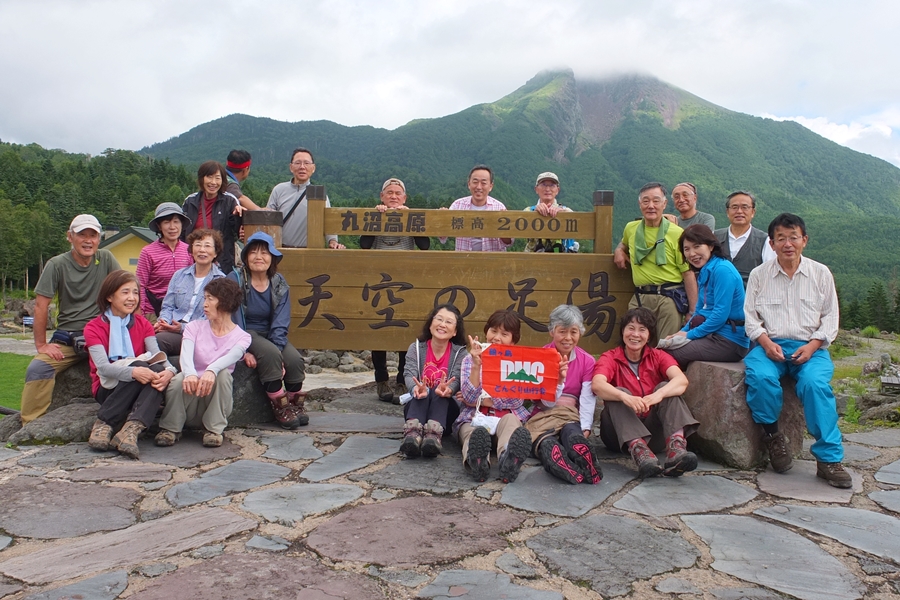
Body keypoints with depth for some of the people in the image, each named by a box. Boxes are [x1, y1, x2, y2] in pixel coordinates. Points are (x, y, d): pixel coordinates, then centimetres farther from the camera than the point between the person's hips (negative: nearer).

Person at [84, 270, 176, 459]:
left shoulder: (143, 324, 9)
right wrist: (133, 371, -39)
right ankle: (103, 425, -29)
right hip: (108, 388, -3)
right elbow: (103, 367, -20)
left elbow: (158, 356, -7)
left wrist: (169, 370, -32)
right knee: (141, 366, -32)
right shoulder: (94, 328, -4)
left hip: (140, 387, 4)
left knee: (158, 372, -30)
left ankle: (131, 430, -43)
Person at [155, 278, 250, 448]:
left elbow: (231, 357, -23)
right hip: (189, 405, 1)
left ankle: (213, 429, -17)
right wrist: (190, 374, -39)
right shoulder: (195, 327, 7)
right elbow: (186, 354, -15)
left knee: (223, 373, -29)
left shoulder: (241, 337, 1)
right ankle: (170, 428, -9)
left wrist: (211, 370, -46)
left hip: (215, 401, -1)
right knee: (179, 380, -30)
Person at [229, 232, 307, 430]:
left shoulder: (279, 285, 0)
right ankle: (280, 406, -16)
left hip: (269, 334, 4)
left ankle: (295, 404, 1)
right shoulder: (235, 280, -10)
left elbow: (280, 324, -6)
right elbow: (233, 319, -14)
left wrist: (277, 348, -22)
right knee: (270, 354, -32)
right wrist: (244, 350, -23)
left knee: (294, 359, -23)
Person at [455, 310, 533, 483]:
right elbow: (469, 399, -6)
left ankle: (508, 459, -70)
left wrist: (481, 399, -8)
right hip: (474, 417, 0)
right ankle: (476, 460, -72)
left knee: (510, 421, -36)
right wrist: (476, 366, -19)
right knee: (474, 433, -36)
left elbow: (516, 401, -2)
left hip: (507, 416, 0)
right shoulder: (470, 360, 9)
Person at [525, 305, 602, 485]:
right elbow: (548, 403, -3)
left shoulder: (587, 361, 8)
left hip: (572, 416, 2)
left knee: (572, 433, -38)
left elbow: (587, 400, -3)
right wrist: (559, 379, -23)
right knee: (547, 444, -39)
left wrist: (585, 430, -20)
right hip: (543, 416, -2)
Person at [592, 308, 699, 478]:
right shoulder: (610, 358, -1)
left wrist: (658, 394, -37)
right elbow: (597, 385, -23)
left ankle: (676, 448, -40)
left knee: (666, 387, -18)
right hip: (621, 430, -2)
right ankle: (639, 451, -47)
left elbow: (682, 380, -16)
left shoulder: (658, 357, 6)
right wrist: (625, 397, -43)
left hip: (653, 430, 2)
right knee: (618, 393, -26)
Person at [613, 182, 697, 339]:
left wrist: (693, 312, -10)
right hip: (639, 297, 4)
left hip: (668, 298, -4)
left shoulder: (676, 233, -5)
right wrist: (619, 250, 11)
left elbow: (688, 274, -7)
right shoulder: (631, 228, 10)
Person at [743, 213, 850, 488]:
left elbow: (831, 317, 8)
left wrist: (812, 345, -9)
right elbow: (750, 316, 6)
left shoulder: (821, 274, 10)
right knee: (760, 377, -33)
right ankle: (772, 434, -8)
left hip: (811, 348, 0)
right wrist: (766, 343, -12)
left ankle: (829, 458, -23)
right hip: (770, 346, 0)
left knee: (815, 383, -31)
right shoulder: (759, 274, 10)